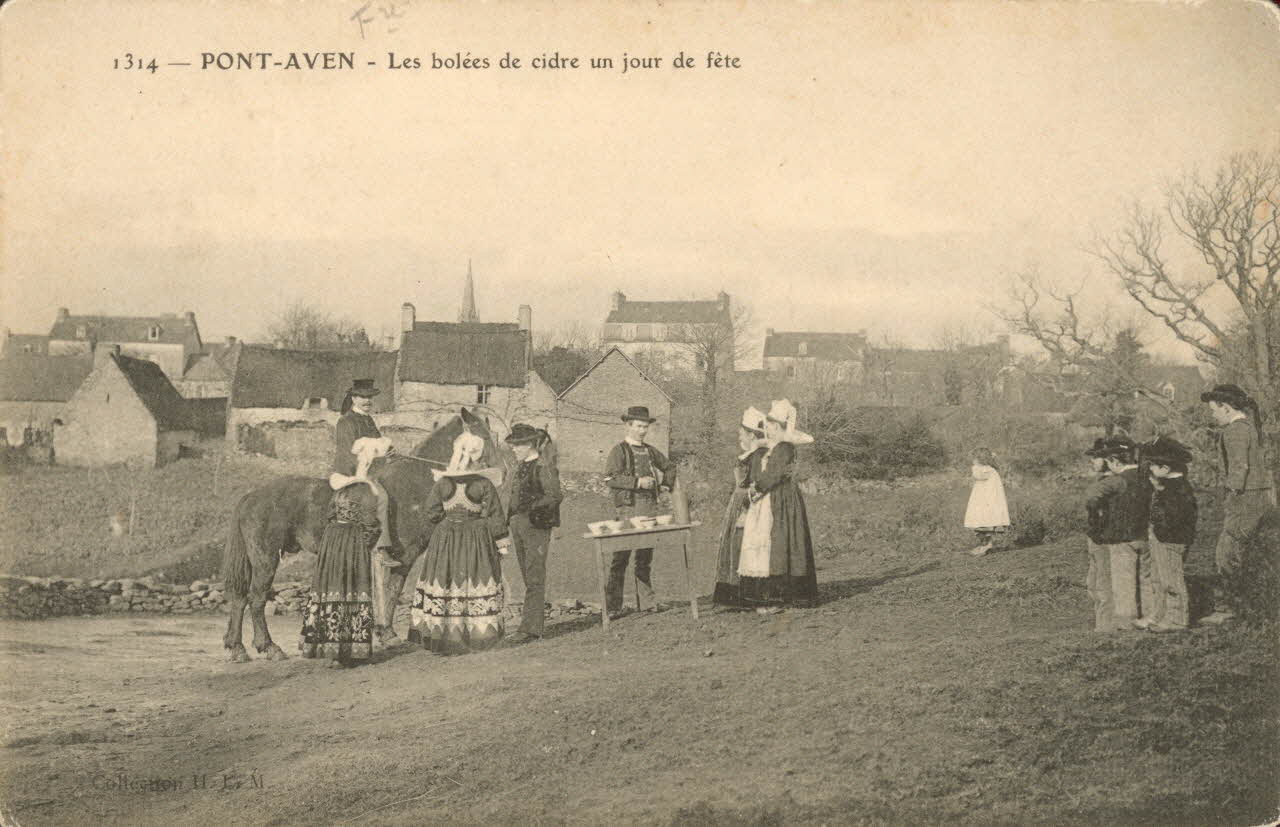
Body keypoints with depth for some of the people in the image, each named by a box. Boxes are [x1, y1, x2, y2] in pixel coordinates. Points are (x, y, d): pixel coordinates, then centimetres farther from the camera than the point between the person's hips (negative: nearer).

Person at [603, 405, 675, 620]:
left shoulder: (650, 451, 17)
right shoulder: (619, 451, -1)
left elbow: (669, 468, 31)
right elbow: (610, 478, -14)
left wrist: (665, 483, 12)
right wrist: (638, 482, -18)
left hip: (650, 507, 6)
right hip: (628, 508, -6)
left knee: (646, 558, 9)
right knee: (620, 558, -7)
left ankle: (646, 602, 15)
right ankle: (612, 607, -6)